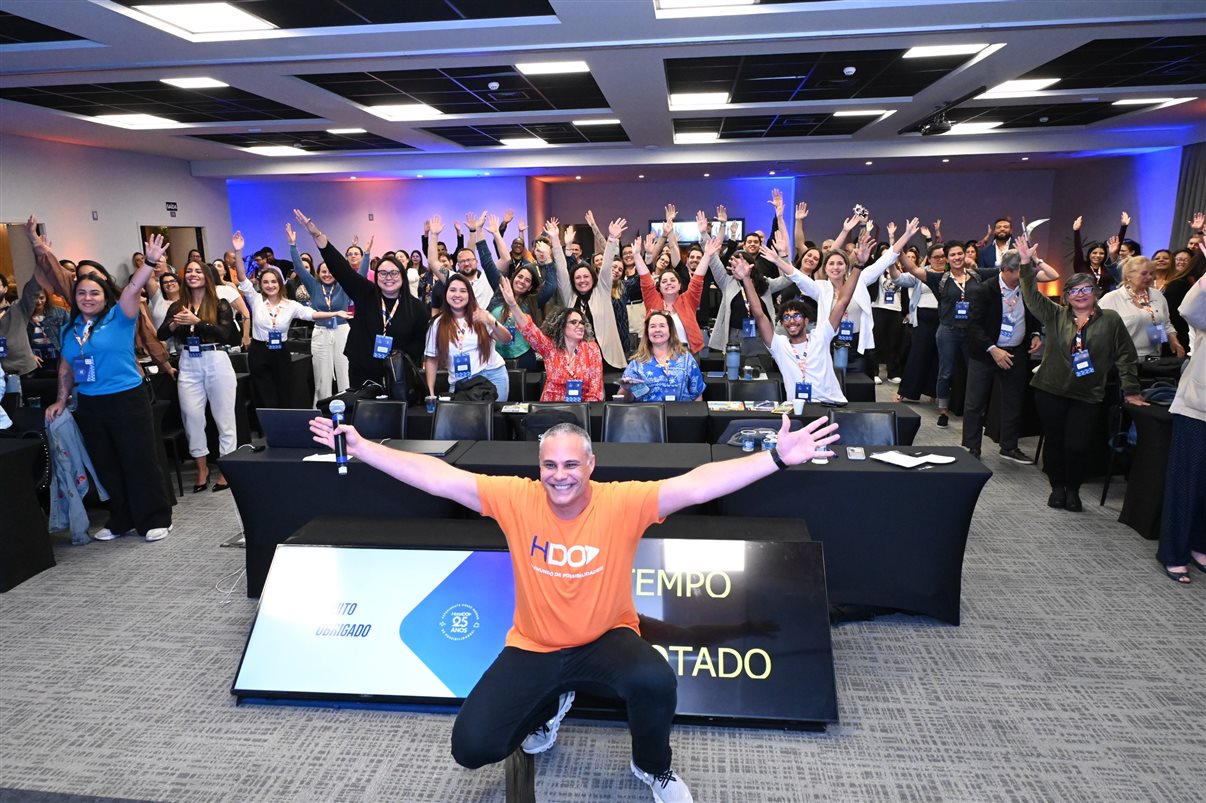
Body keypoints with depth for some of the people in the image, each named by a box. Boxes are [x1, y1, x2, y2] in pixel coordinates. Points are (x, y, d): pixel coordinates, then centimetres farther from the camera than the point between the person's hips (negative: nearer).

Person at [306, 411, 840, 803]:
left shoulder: (622, 502, -19)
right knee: (471, 746, -7)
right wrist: (360, 447, -20)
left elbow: (696, 485, -30)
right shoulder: (516, 499, -14)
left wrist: (778, 457, -40)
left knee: (655, 681, -34)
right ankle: (549, 707, 27)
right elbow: (437, 477, -16)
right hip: (532, 647, 2)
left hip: (607, 638, -2)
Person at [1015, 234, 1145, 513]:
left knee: (1077, 446, -4)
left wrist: (1131, 392, 3)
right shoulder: (1056, 315, 6)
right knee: (1054, 440, 7)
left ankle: (1073, 490, 18)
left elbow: (1125, 356, 5)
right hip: (1051, 389, 1)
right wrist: (1027, 264, -16)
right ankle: (1057, 487, 24)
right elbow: (1032, 296, -4)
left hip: (1087, 395, -1)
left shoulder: (1111, 320, 3)